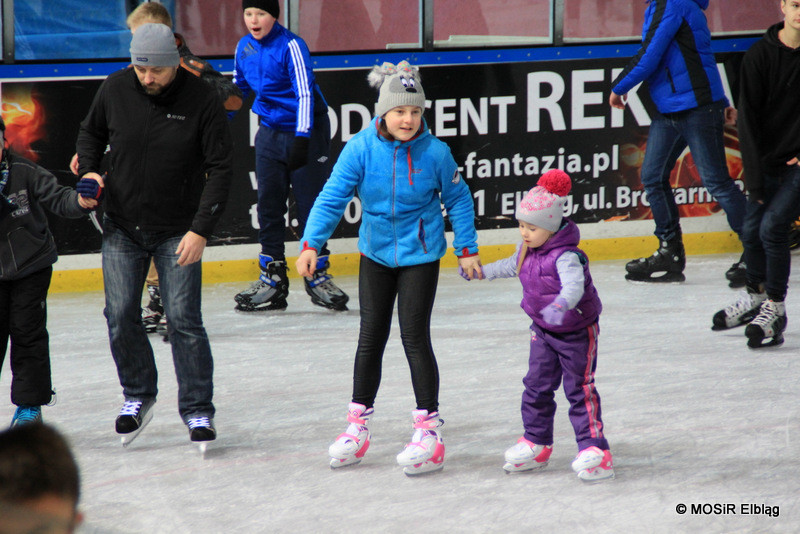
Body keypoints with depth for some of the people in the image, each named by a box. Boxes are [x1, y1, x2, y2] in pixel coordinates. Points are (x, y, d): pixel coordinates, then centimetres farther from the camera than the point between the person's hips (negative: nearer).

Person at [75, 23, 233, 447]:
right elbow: (91, 132, 15)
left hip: (177, 232, -3)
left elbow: (218, 169, -10)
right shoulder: (115, 89, -6)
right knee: (121, 316, 0)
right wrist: (89, 170, -4)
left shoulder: (201, 100, -13)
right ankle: (138, 395, 22)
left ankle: (197, 410, 3)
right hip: (122, 227, 3)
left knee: (184, 320, -7)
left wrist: (200, 229, -17)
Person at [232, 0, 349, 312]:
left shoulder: (291, 46, -17)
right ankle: (272, 280, 12)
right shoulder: (244, 47, 3)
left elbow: (305, 93, -22)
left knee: (310, 204, -1)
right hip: (270, 133, 6)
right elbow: (238, 88, 18)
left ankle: (317, 277, 11)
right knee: (268, 205, 5)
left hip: (306, 133, -6)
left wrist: (302, 139, -29)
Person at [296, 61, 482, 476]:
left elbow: (458, 199, 0)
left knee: (415, 337, -7)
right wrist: (312, 244, -19)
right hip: (376, 254, 2)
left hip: (420, 255, -2)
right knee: (371, 337, 8)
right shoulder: (360, 149, -13)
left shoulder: (435, 153, -14)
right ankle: (358, 423, 20)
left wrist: (467, 249, 4)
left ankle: (429, 429, -1)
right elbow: (332, 197, -12)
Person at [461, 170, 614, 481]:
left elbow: (574, 286, -45)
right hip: (544, 330, 8)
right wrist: (483, 271, 31)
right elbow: (512, 266, 21)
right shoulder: (527, 250, -2)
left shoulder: (566, 256, -28)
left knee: (579, 390, -6)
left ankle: (594, 449, -2)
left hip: (576, 331, -8)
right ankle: (536, 444, 25)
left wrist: (560, 305, -65)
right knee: (536, 386, 12)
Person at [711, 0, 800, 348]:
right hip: (767, 160, 3)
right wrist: (754, 176, -13)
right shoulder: (760, 55, -9)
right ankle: (755, 297, 36)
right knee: (751, 232, 11)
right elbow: (749, 118, -9)